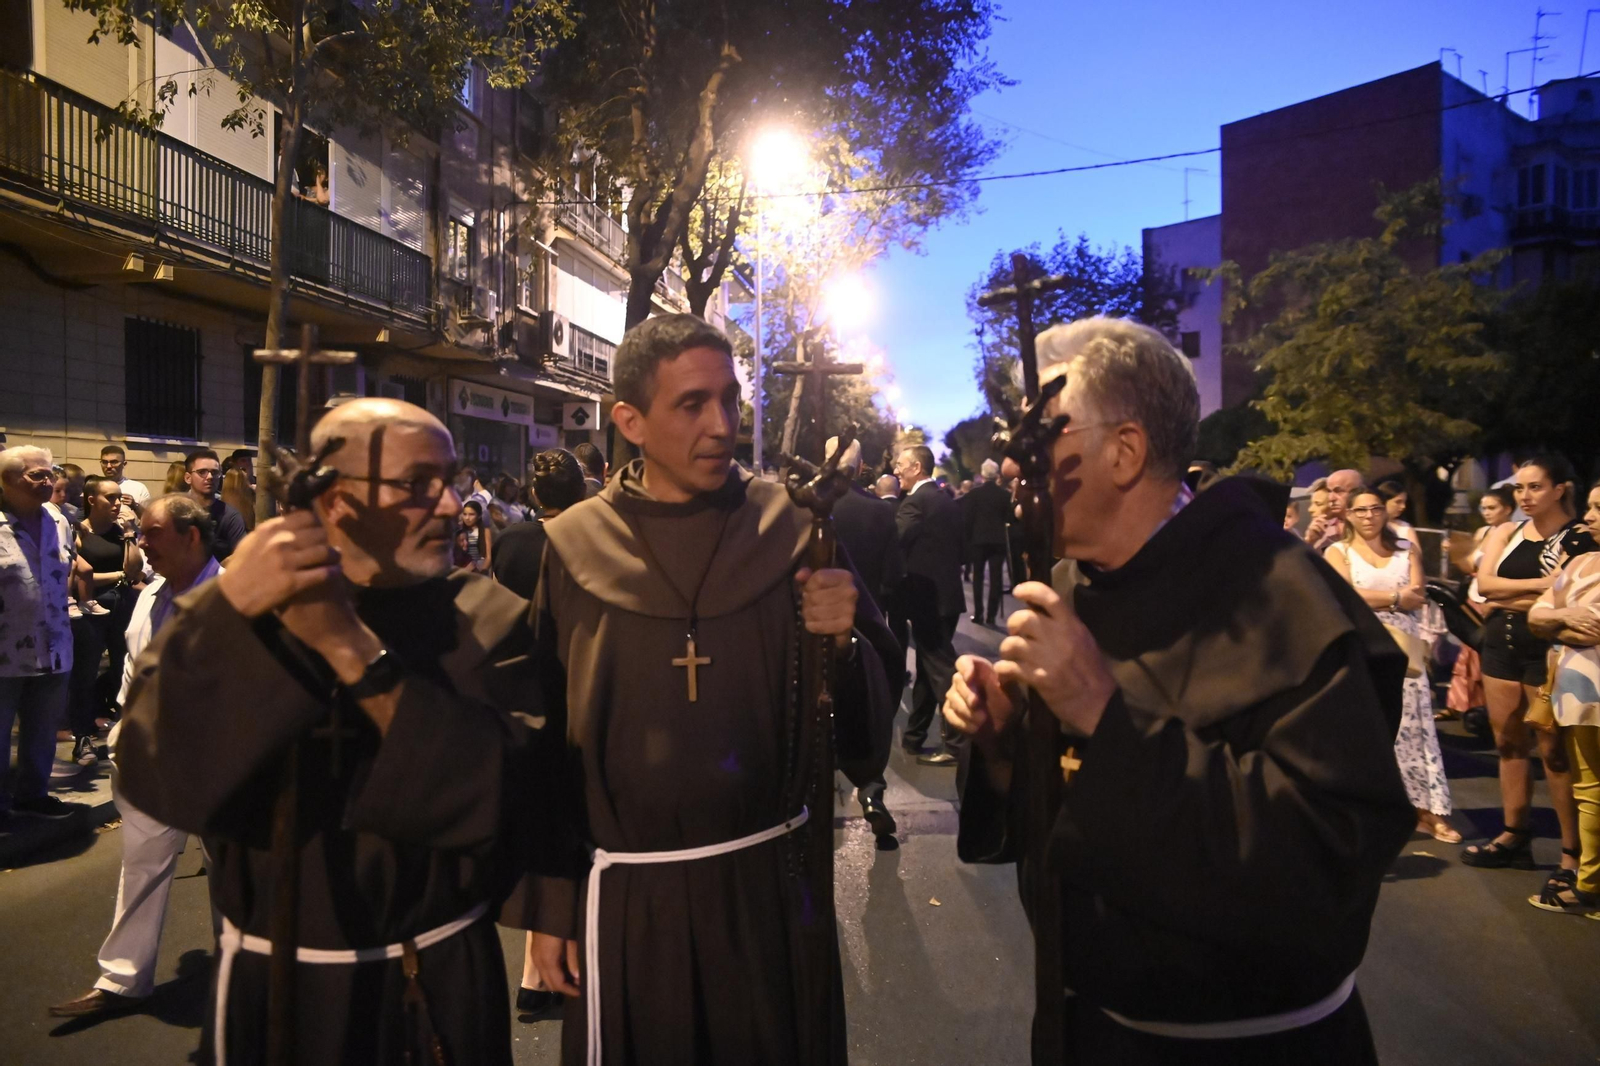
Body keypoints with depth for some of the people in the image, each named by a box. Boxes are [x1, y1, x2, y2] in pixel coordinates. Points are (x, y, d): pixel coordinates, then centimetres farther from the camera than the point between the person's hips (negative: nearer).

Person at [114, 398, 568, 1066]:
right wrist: (230, 608, -35)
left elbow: (515, 791, -23)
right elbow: (154, 777, -21)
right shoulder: (223, 614, -5)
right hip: (275, 984, 0)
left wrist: (353, 649, -29)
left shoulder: (489, 621, -8)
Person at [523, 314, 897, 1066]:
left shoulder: (791, 532, -5)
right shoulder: (570, 551, -6)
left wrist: (843, 642, -22)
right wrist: (550, 905, 2)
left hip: (772, 882, 1)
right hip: (625, 897, 0)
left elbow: (863, 735, -3)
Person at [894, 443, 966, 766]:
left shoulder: (916, 501, -14)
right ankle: (913, 736, 26)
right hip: (945, 594, 9)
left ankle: (956, 744, -1)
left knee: (941, 670, -4)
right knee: (930, 667, 15)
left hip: (927, 596, -9)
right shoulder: (946, 501, 13)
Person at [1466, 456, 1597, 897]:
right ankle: (1514, 836, 20)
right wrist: (1541, 584, -14)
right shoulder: (1506, 533, 10)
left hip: (1546, 649, -6)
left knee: (1553, 749, -5)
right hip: (1500, 645, 6)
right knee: (1508, 743, 10)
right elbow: (1484, 584, -6)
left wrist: (1506, 598, -11)